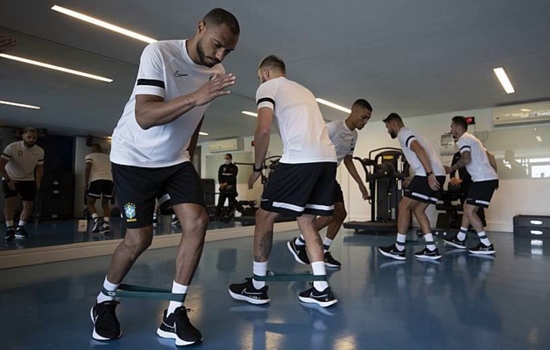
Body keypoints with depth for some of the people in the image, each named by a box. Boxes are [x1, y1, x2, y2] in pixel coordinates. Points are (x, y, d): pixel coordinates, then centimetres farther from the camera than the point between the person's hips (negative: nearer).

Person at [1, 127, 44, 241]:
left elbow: (39, 167, 4)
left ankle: (20, 228, 13)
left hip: (28, 180, 3)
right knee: (10, 201, -19)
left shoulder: (40, 151, -8)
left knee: (29, 205, -3)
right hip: (10, 179, -3)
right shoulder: (12, 147, -19)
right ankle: (10, 228, -10)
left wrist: (38, 181, -9)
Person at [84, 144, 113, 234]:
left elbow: (88, 168, -2)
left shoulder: (90, 156, 12)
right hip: (109, 181, 4)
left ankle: (96, 220, -11)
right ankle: (106, 225, 1)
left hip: (96, 180, -4)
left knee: (90, 202, 11)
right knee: (105, 203, 16)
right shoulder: (108, 157, 25)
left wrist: (86, 183, -1)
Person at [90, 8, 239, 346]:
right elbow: (144, 116, -31)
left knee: (198, 221, -12)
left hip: (176, 160, 6)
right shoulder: (159, 52, -20)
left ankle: (173, 314, 1)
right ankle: (105, 301, 26)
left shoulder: (216, 74, -1)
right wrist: (196, 96, -42)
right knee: (139, 238, -5)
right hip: (134, 158, -5)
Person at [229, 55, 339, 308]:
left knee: (265, 216, 6)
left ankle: (257, 287, 15)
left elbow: (263, 130, -7)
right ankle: (321, 290, 13)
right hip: (328, 158, 8)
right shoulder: (304, 91, 32)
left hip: (300, 158, -8)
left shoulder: (268, 87, 9)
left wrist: (257, 168, 4)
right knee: (307, 220, 16)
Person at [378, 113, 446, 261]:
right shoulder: (411, 134, 30)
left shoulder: (403, 133, -1)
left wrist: (429, 174, -27)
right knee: (418, 209, 14)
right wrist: (413, 181, 30)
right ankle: (431, 249, 11)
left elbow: (419, 150, -19)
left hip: (430, 174, -10)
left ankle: (398, 249, 2)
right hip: (438, 174, 10)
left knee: (404, 207, -3)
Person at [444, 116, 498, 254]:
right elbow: (491, 157, 25)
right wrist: (494, 175, 25)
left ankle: (486, 245, -5)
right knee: (467, 208, 15)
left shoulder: (463, 139, -6)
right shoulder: (471, 139, 24)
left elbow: (466, 159, -22)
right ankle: (460, 239, 22)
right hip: (488, 178, 10)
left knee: (469, 211, -7)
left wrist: (451, 169, -7)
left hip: (484, 180, -10)